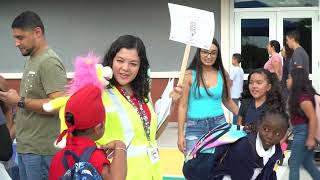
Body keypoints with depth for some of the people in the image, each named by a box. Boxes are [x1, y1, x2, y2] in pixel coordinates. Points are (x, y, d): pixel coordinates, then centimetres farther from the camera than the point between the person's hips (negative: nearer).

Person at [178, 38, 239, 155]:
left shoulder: (223, 75, 6)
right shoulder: (189, 75, -2)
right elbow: (183, 105, -2)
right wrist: (180, 134, -6)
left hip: (219, 124, 2)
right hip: (195, 127, -2)